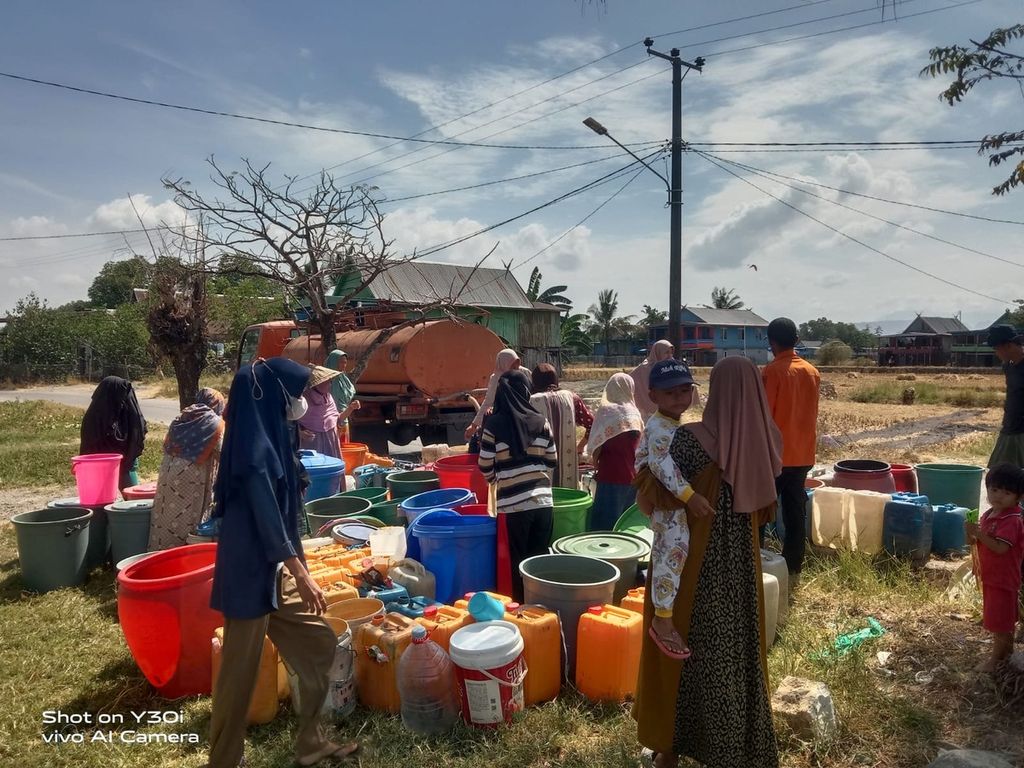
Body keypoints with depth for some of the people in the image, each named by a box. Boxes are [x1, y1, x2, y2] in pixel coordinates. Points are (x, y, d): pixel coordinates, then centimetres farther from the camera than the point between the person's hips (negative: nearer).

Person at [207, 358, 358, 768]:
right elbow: (266, 518, -24)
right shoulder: (256, 449, -22)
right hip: (251, 572, -10)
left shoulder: (271, 437, 7)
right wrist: (301, 573, -21)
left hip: (276, 567, 10)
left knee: (319, 645, 16)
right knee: (240, 671, 6)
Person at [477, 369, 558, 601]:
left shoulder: (494, 424, -5)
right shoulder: (541, 422, 2)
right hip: (542, 498, 2)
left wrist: (495, 480, 20)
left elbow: (485, 466, -1)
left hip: (513, 502, -2)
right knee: (540, 557, 13)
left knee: (518, 560, 9)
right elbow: (552, 461, 8)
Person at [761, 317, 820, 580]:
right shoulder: (812, 372, 6)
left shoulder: (772, 372, -14)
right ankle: (793, 570, 15)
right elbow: (811, 415, 13)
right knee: (796, 514, 9)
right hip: (802, 454, 6)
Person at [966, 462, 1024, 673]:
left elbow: (1000, 547, -31)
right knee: (1003, 621, 23)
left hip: (1003, 578, -9)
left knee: (999, 623, 1)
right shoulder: (988, 515, 5)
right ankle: (1007, 651, 38)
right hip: (991, 576, 9)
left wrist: (978, 533, -32)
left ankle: (994, 660, 11)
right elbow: (982, 543, 13)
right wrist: (972, 535, -6)